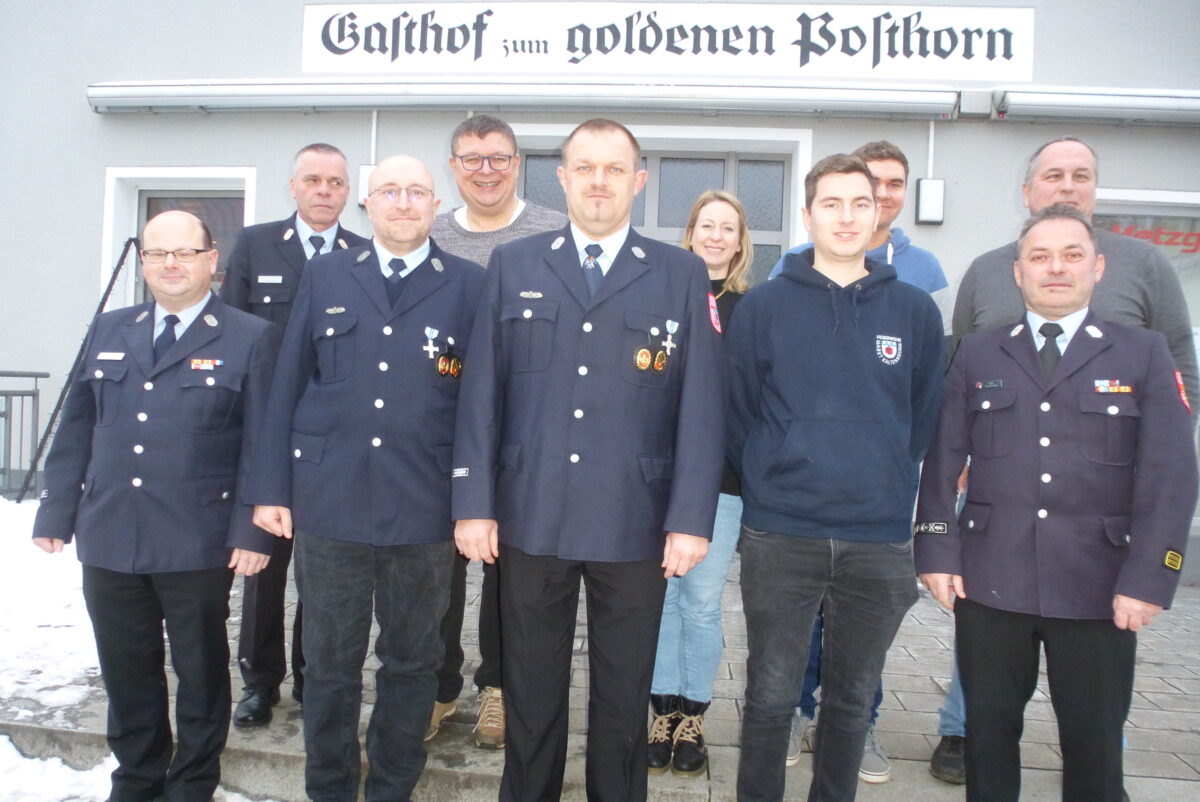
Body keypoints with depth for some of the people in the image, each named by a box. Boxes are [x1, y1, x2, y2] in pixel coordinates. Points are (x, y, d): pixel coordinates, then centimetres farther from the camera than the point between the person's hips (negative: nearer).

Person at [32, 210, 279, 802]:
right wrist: (57, 512, 8)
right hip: (108, 537, 4)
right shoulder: (108, 331, 12)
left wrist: (252, 531, -11)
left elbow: (262, 444, -6)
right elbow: (76, 429, 13)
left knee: (199, 671, 10)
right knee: (126, 670, 15)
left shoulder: (250, 339, -2)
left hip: (198, 546, -4)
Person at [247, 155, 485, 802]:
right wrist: (271, 487, 3)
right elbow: (288, 386, 8)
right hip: (327, 504, 1)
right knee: (329, 662, 11)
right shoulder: (325, 276, 9)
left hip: (424, 510, -1)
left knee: (411, 661, 12)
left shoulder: (469, 285, 4)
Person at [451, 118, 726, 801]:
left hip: (635, 527, -1)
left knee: (624, 701, 13)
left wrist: (691, 518, -7)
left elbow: (701, 406, -2)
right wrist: (475, 504, -1)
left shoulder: (683, 275, 2)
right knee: (532, 694, 15)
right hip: (531, 519, 1)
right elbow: (482, 393, 3)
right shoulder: (513, 266, 6)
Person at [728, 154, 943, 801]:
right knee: (771, 695, 7)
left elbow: (923, 416, 12)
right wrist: (769, 485, 3)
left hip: (881, 540, 2)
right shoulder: (763, 306, 0)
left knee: (853, 699, 15)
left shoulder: (915, 311, 4)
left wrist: (887, 486, 10)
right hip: (780, 535, -1)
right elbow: (738, 411, 5)